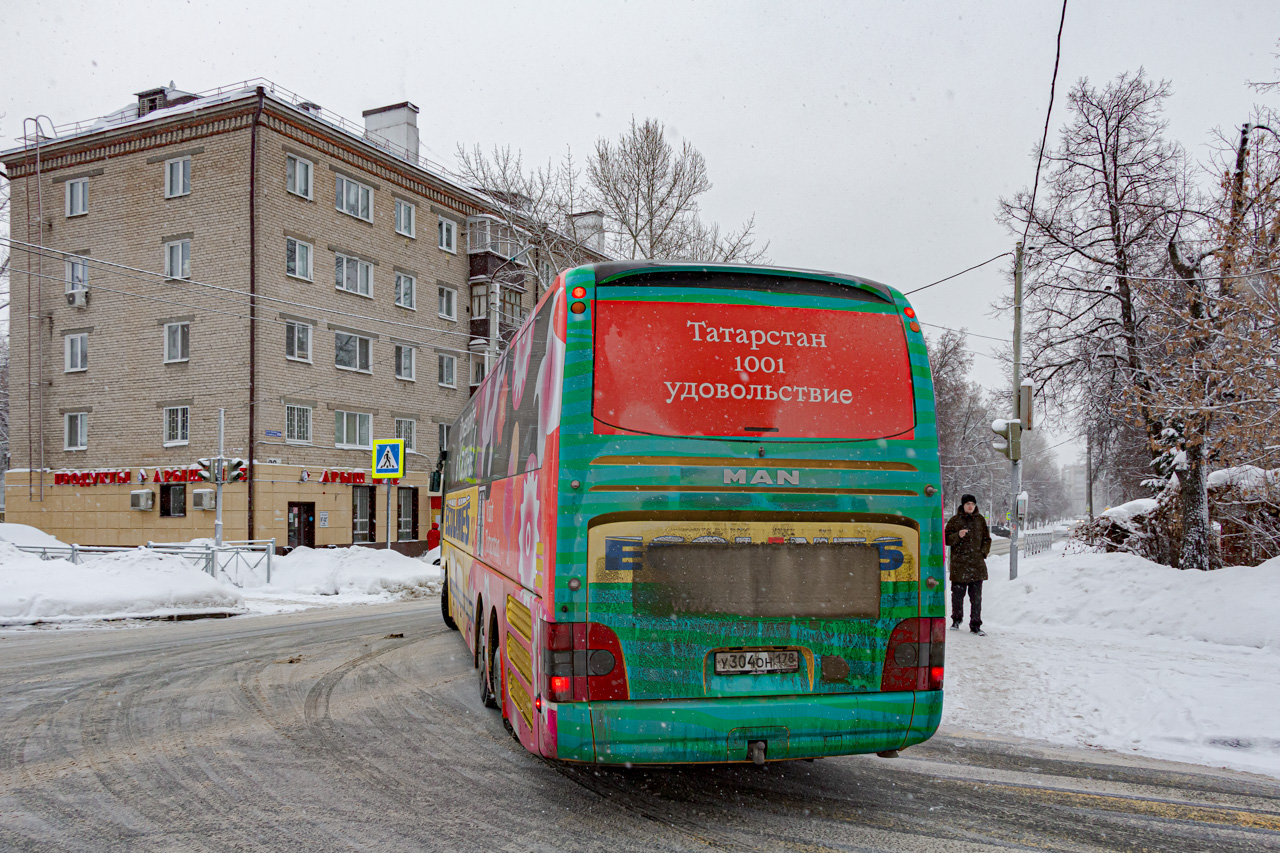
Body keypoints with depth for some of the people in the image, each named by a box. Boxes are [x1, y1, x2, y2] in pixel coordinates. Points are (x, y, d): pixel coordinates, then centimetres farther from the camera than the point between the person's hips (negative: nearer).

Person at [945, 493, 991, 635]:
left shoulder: (980, 519, 11)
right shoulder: (955, 520, 3)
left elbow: (986, 538, 20)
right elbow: (946, 539, 2)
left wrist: (983, 552, 5)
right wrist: (958, 535, -17)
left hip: (977, 564, 2)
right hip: (959, 564, -2)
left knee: (976, 597, 0)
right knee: (957, 594, 4)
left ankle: (975, 625, 5)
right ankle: (956, 620, 23)